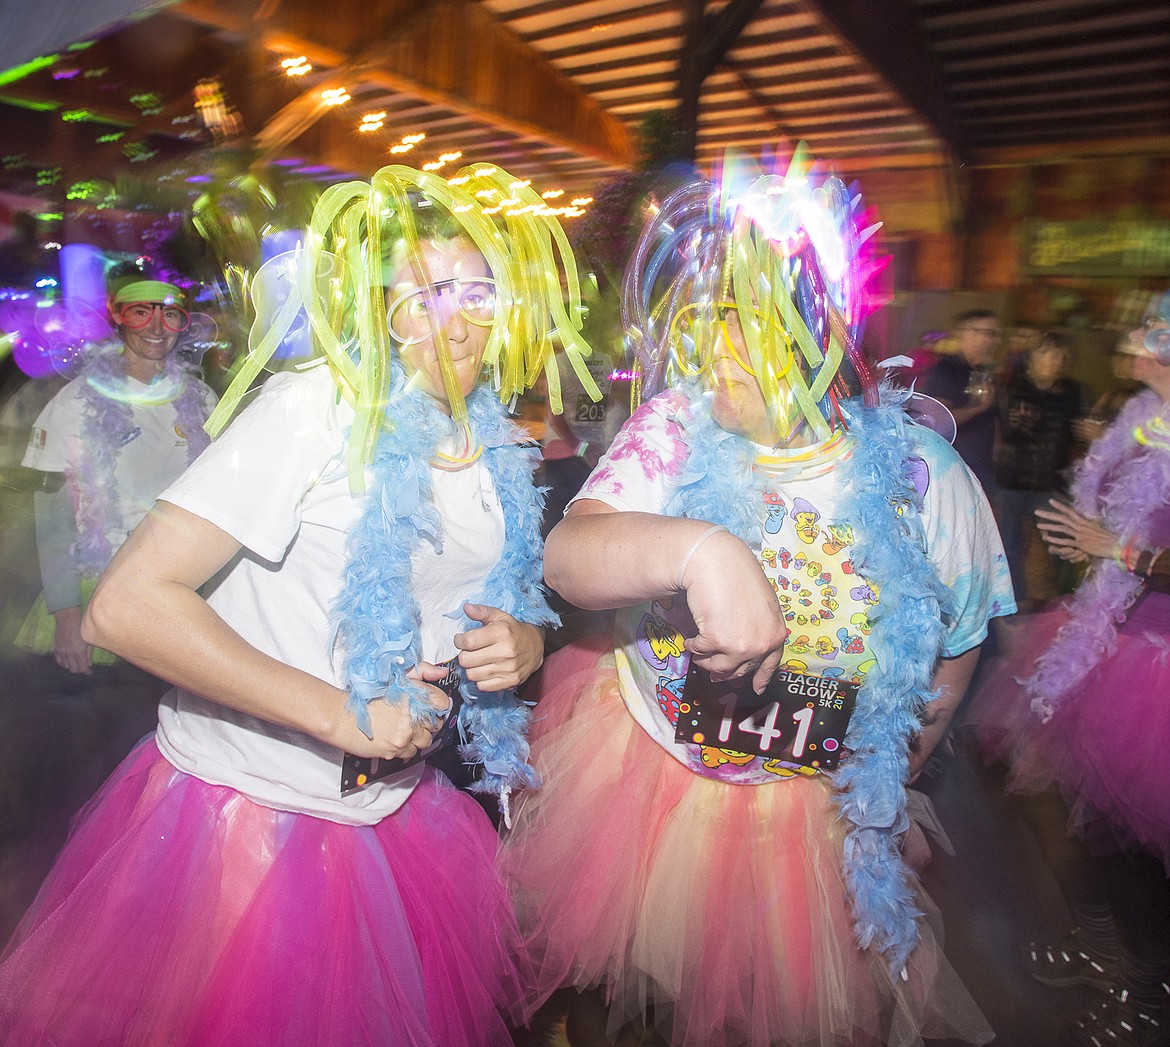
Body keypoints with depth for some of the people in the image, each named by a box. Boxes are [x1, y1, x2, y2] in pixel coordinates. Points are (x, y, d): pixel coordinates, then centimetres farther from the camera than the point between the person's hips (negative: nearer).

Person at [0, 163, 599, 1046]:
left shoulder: (497, 443, 1)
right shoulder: (317, 410, -19)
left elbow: (510, 604, 15)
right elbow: (129, 604, -26)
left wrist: (523, 643, -8)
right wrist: (338, 714, -25)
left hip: (394, 813, 6)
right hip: (247, 812, -6)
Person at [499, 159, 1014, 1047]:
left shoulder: (922, 475, -15)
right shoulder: (675, 432, -15)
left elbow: (955, 650, 0)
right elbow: (566, 558, -29)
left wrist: (880, 787, 6)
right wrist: (694, 550, -47)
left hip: (804, 824, 0)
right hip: (632, 777, 1)